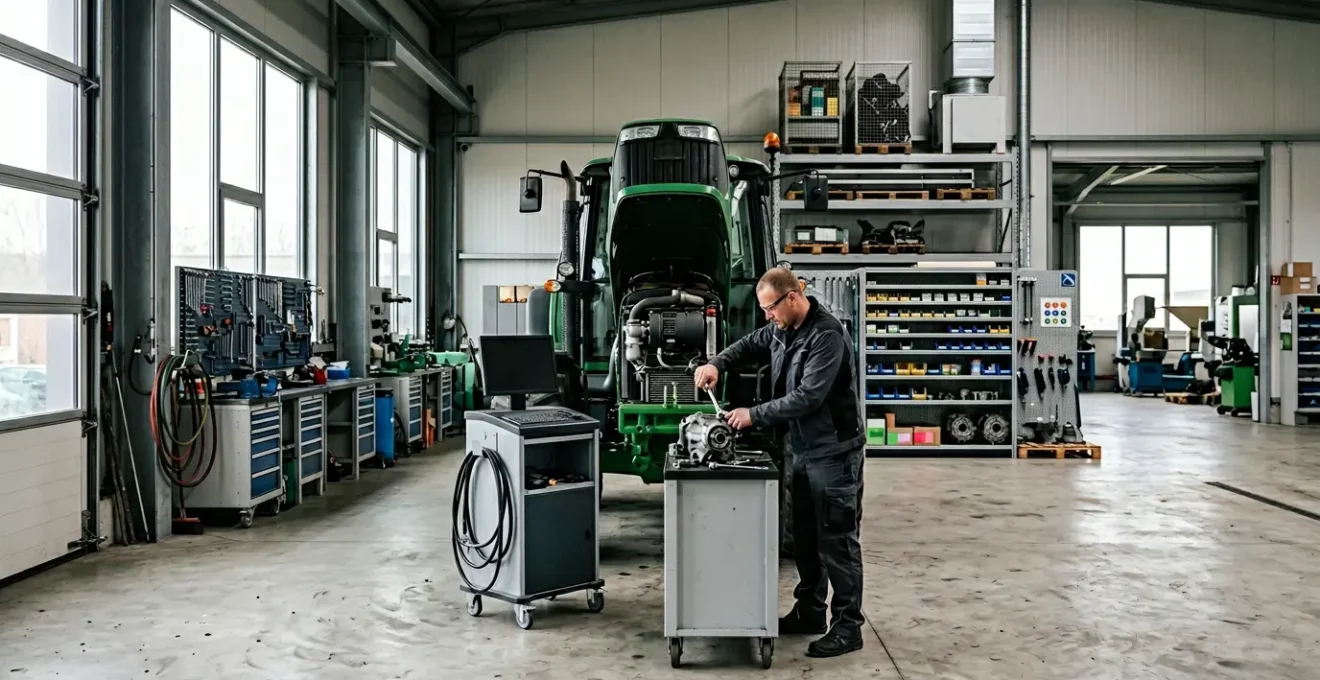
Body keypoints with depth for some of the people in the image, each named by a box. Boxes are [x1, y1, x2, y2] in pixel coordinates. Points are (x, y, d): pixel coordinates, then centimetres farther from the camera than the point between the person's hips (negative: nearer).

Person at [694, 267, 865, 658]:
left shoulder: (826, 335, -22)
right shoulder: (781, 330, 6)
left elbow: (808, 397, -27)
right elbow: (750, 344, 23)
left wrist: (754, 415, -22)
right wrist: (718, 364, 3)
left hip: (834, 452, -9)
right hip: (802, 450, 9)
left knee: (837, 540, -2)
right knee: (805, 537, 16)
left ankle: (848, 627, 7)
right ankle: (809, 612, 30)